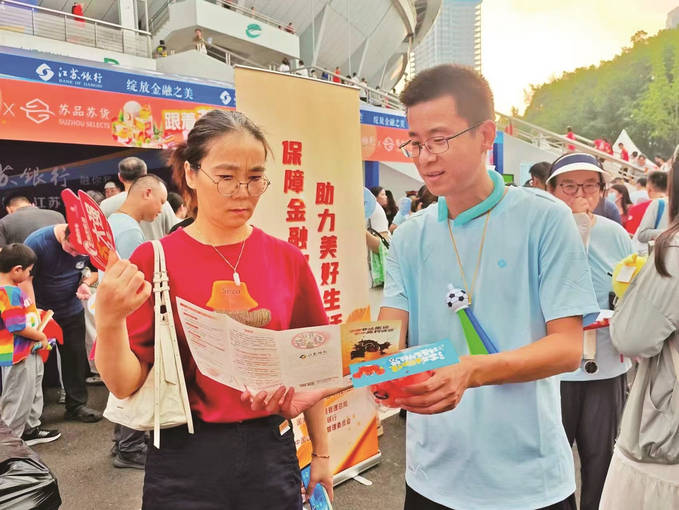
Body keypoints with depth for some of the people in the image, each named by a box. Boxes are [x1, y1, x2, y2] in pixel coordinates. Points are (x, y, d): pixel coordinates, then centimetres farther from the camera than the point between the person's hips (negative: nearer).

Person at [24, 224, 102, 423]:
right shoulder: (37, 242, -22)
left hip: (71, 311, 3)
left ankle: (76, 405, 20)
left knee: (76, 357, 6)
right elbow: (26, 279, -17)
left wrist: (86, 283, -17)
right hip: (41, 311, -3)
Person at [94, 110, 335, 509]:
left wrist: (321, 453, 10)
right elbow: (125, 385, -10)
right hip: (186, 460, -2)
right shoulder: (153, 260, -10)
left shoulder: (287, 258, -3)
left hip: (272, 451, 2)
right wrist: (109, 321, -29)